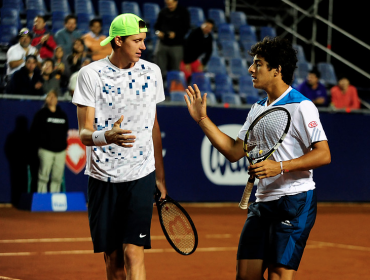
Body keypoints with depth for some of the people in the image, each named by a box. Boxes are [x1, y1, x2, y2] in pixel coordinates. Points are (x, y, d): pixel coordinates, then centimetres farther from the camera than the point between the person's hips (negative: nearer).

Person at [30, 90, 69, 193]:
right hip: (46, 150, -4)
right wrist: (41, 143, -3)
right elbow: (34, 131, 1)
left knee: (57, 178, 2)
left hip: (60, 151, 4)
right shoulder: (41, 114, 3)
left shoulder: (63, 115, 16)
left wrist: (63, 143, 9)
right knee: (43, 177, -7)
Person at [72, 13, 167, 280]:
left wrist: (160, 176, 18)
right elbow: (84, 133, -10)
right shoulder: (91, 74, -6)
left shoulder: (152, 72, 4)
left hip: (140, 177, 1)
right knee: (112, 258, 5)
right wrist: (107, 136, -33)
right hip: (102, 178, -1)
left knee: (133, 252, -13)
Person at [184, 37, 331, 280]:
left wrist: (280, 166, -24)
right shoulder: (258, 109, 15)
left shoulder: (301, 107, -9)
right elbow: (234, 151, 17)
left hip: (295, 201, -8)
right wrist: (202, 118, 14)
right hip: (263, 201, 8)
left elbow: (323, 154, -16)